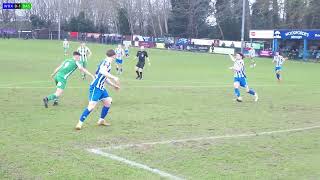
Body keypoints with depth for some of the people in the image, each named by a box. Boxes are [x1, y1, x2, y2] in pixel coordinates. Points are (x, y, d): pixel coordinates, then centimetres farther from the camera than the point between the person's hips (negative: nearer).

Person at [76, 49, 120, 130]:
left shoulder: (107, 62, 15)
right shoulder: (106, 62, -14)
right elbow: (102, 72, -35)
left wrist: (114, 85, 32)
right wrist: (114, 77, -31)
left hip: (101, 88, 10)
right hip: (96, 87, -10)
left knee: (108, 102, 14)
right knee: (91, 106, -14)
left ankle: (101, 120, 27)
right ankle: (80, 123, -9)